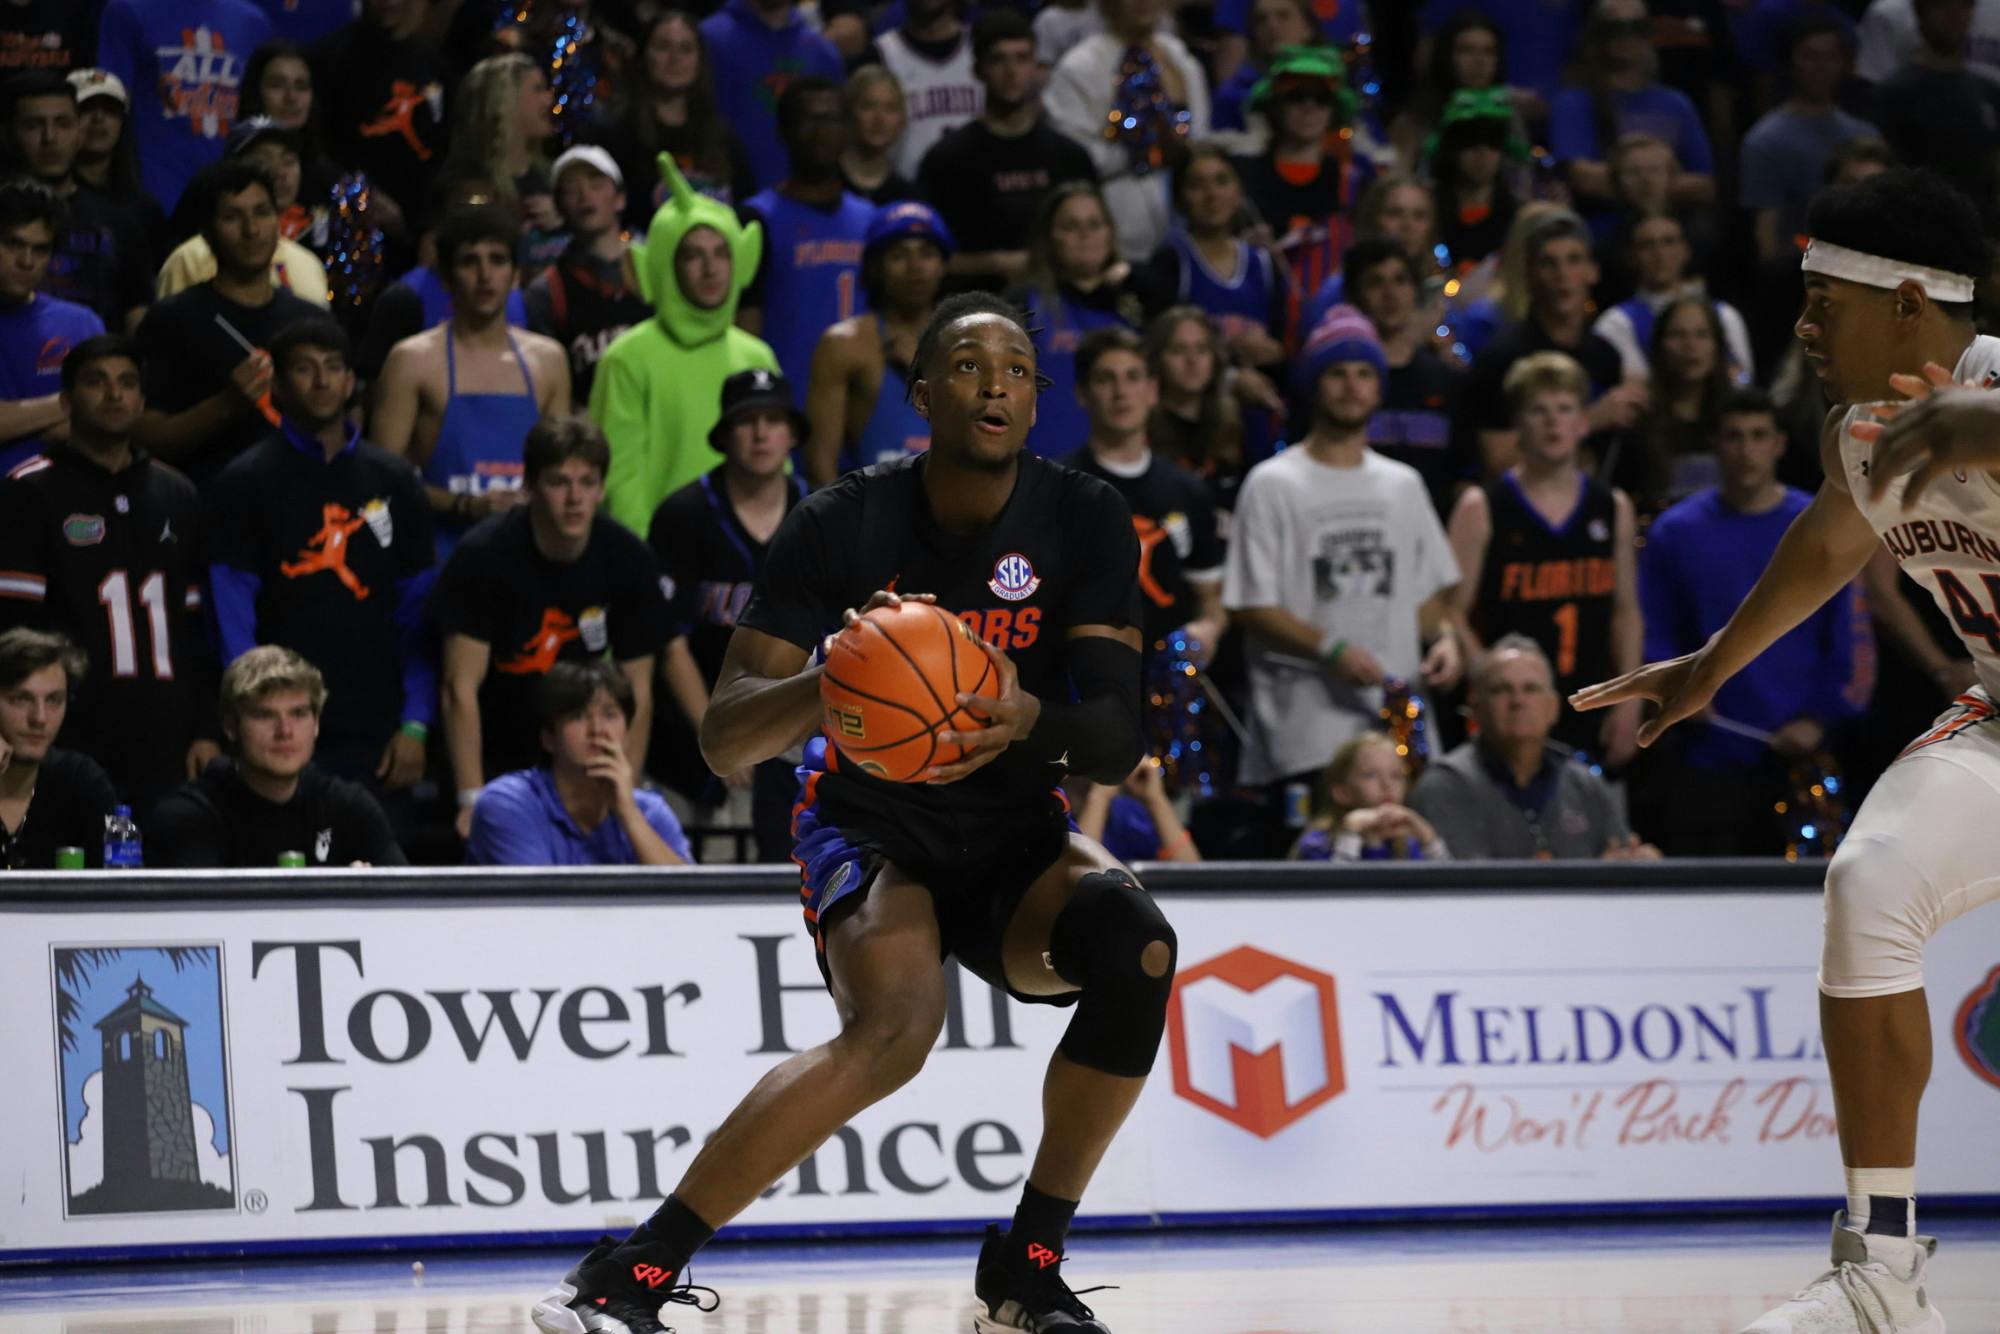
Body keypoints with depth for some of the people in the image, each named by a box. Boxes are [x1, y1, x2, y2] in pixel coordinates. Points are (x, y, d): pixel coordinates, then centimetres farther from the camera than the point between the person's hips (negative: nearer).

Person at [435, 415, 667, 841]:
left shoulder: (630, 562, -6)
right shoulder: (483, 555, -17)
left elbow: (637, 694, -2)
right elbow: (461, 689, -17)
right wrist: (472, 801, -22)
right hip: (494, 763, -3)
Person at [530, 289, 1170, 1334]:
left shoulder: (1086, 523, -9)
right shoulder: (843, 525, -14)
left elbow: (1118, 739, -15)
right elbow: (723, 739, -18)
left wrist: (1029, 720, -39)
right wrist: (829, 680, -40)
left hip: (1015, 839, 3)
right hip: (872, 827, -3)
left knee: (1137, 946, -29)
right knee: (897, 1025, -34)